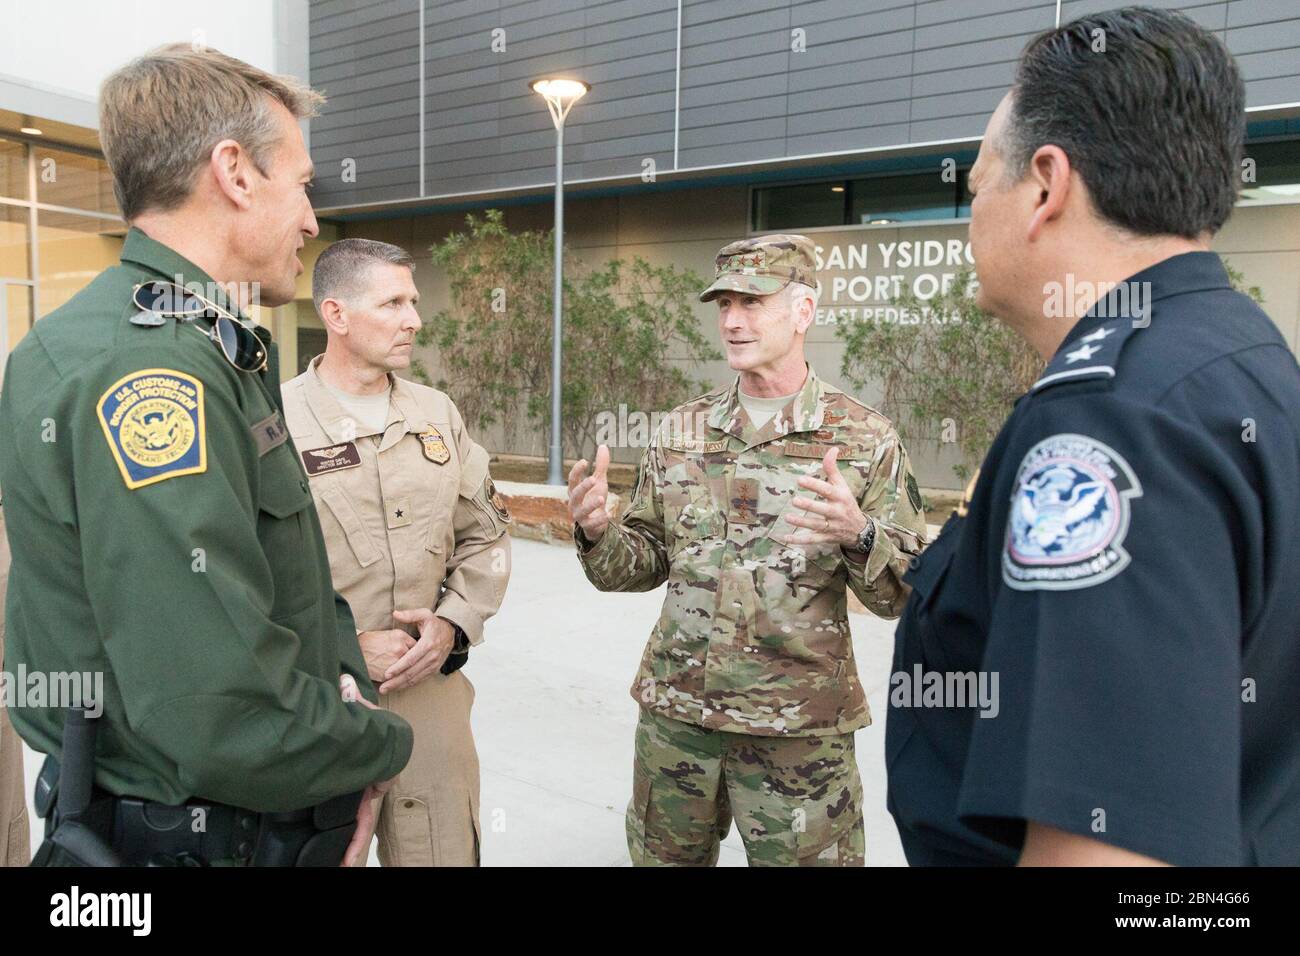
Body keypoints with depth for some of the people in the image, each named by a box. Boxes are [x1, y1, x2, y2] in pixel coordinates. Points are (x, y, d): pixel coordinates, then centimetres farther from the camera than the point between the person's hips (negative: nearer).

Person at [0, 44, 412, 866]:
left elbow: (290, 578, 13)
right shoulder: (145, 371, -26)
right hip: (194, 834, -9)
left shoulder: (208, 352, 7)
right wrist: (383, 744, -14)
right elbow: (226, 721, -31)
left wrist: (349, 689, -2)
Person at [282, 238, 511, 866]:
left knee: (445, 851, 15)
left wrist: (452, 625, -4)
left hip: (433, 690, 4)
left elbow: (485, 534, 10)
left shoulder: (437, 413, 7)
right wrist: (347, 649, -16)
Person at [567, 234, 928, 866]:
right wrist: (597, 532, -12)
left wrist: (857, 535, -25)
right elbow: (644, 563, 9)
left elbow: (910, 595, -6)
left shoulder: (865, 438, -6)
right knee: (663, 856, 19)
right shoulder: (681, 430, 5)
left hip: (798, 731, -3)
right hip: (673, 715, 4)